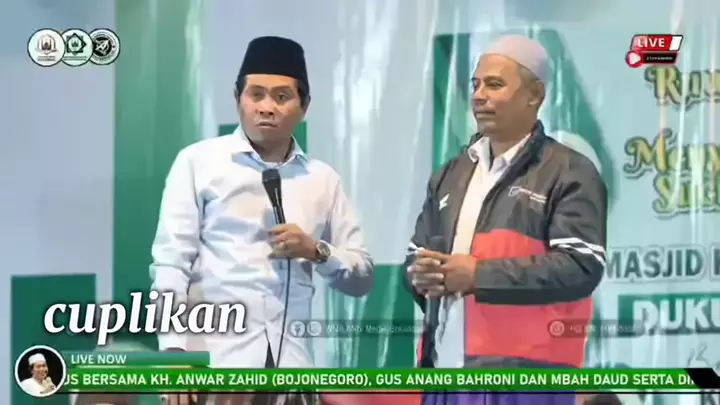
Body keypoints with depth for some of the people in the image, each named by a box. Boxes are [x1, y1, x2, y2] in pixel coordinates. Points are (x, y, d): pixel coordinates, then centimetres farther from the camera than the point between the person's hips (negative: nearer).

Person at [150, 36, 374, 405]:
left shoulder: (322, 180, 13)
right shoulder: (198, 162, 3)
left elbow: (362, 276, 15)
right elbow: (171, 265, -1)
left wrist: (316, 251, -4)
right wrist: (174, 353, -11)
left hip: (291, 363, 4)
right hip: (215, 362, -3)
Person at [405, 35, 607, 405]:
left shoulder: (569, 173, -2)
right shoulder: (450, 175, 21)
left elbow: (581, 266, -14)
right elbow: (417, 255, 26)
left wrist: (479, 275, -15)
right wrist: (421, 276, 0)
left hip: (525, 375, -7)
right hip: (449, 371, 7)